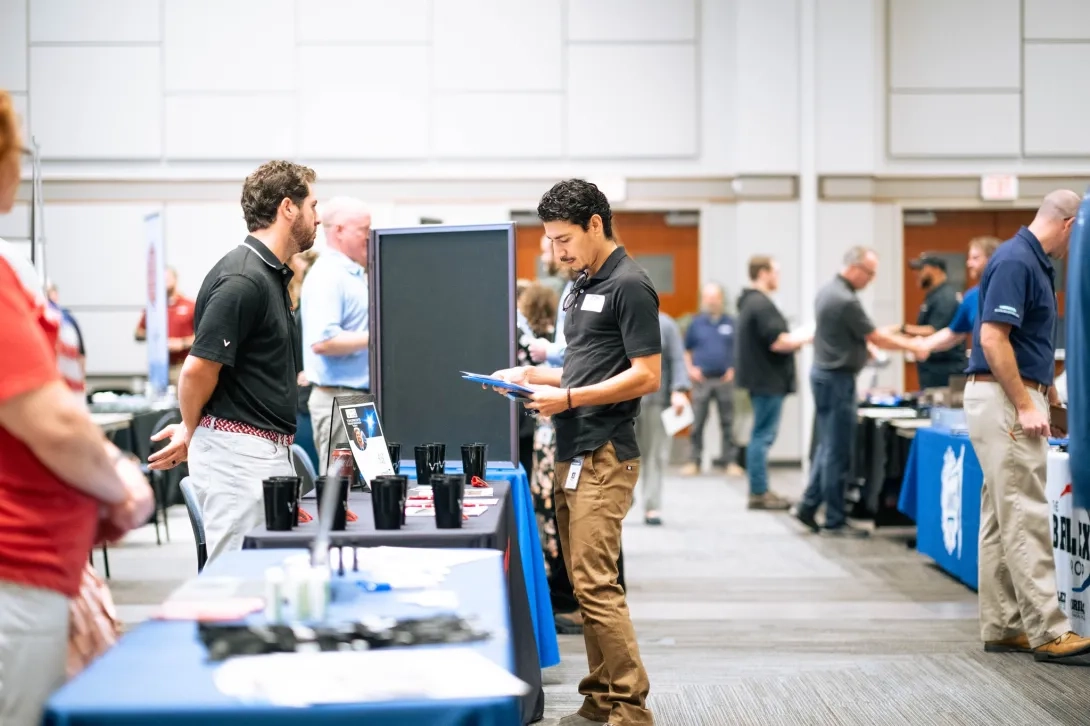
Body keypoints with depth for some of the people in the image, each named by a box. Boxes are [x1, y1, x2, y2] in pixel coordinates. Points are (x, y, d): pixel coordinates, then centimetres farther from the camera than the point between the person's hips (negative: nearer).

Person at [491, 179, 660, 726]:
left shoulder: (628, 286, -10)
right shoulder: (580, 287, 18)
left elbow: (646, 376, -16)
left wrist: (566, 398, -17)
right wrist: (534, 376, 11)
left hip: (604, 455, -9)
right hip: (572, 454, 9)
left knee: (596, 584, -11)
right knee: (584, 582, 10)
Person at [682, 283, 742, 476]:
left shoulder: (730, 323, 6)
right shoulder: (696, 323, 7)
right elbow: (686, 350, 12)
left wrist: (733, 369, -2)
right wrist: (690, 369, 0)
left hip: (724, 379, 0)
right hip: (702, 379, 0)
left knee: (727, 422, 3)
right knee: (697, 422, -1)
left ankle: (729, 460, 8)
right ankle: (694, 460, 5)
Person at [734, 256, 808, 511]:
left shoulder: (750, 302, 15)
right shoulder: (761, 305, -18)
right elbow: (778, 342, -23)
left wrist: (794, 339, 12)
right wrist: (804, 338, -9)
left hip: (761, 378, 11)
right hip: (768, 380, -11)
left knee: (762, 435, 15)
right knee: (763, 435, -7)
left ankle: (760, 490, 20)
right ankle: (758, 494, -4)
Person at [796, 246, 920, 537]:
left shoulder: (827, 291, 10)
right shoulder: (846, 301, -20)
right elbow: (876, 339, -14)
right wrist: (913, 346, -4)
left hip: (824, 372, 10)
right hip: (837, 379, -10)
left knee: (828, 447, 16)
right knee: (838, 452, -3)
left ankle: (808, 506, 17)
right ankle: (835, 521, 2)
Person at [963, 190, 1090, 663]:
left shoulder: (1035, 262, 15)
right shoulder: (1015, 262, -15)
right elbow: (993, 339, -22)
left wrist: (1048, 392, 29)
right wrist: (1026, 406, -21)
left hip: (1018, 397, 10)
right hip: (1005, 399, -10)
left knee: (1001, 517, 10)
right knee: (1025, 517, -9)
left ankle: (1002, 627, 15)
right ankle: (1048, 632, -9)